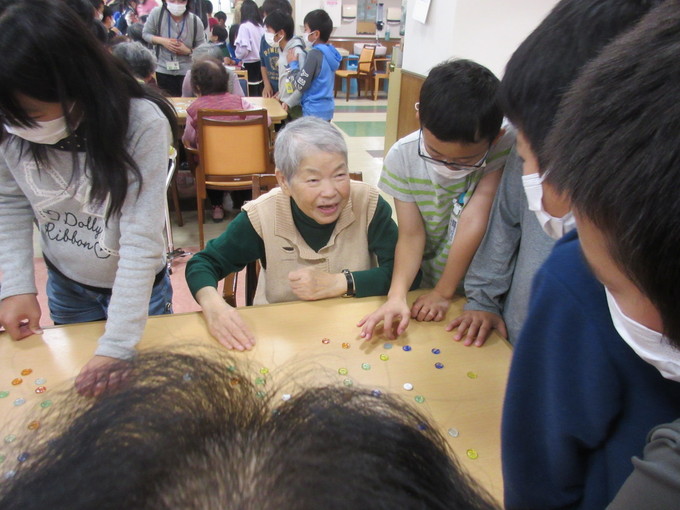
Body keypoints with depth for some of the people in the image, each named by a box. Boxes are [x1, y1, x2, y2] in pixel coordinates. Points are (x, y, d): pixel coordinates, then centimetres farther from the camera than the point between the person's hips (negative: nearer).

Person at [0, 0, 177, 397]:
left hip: (138, 289, -3)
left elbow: (143, 241, -31)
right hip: (65, 288, 4)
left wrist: (117, 347, -32)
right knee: (74, 385, 25)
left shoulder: (143, 125, -30)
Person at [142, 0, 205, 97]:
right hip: (164, 70, 1)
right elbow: (146, 34, 3)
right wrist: (162, 41, -15)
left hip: (188, 71, 0)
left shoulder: (195, 21, -10)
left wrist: (188, 51, -22)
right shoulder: (157, 13, -10)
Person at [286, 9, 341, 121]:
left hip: (315, 111, -9)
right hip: (326, 108, 9)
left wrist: (293, 64, -3)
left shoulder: (314, 54, -19)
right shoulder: (329, 52, 8)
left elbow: (301, 85, -16)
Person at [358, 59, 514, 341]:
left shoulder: (506, 147, -20)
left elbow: (474, 221, -21)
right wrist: (397, 296, -27)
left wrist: (443, 292, -18)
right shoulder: (402, 157, -15)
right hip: (426, 284, 2)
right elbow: (411, 234, -14)